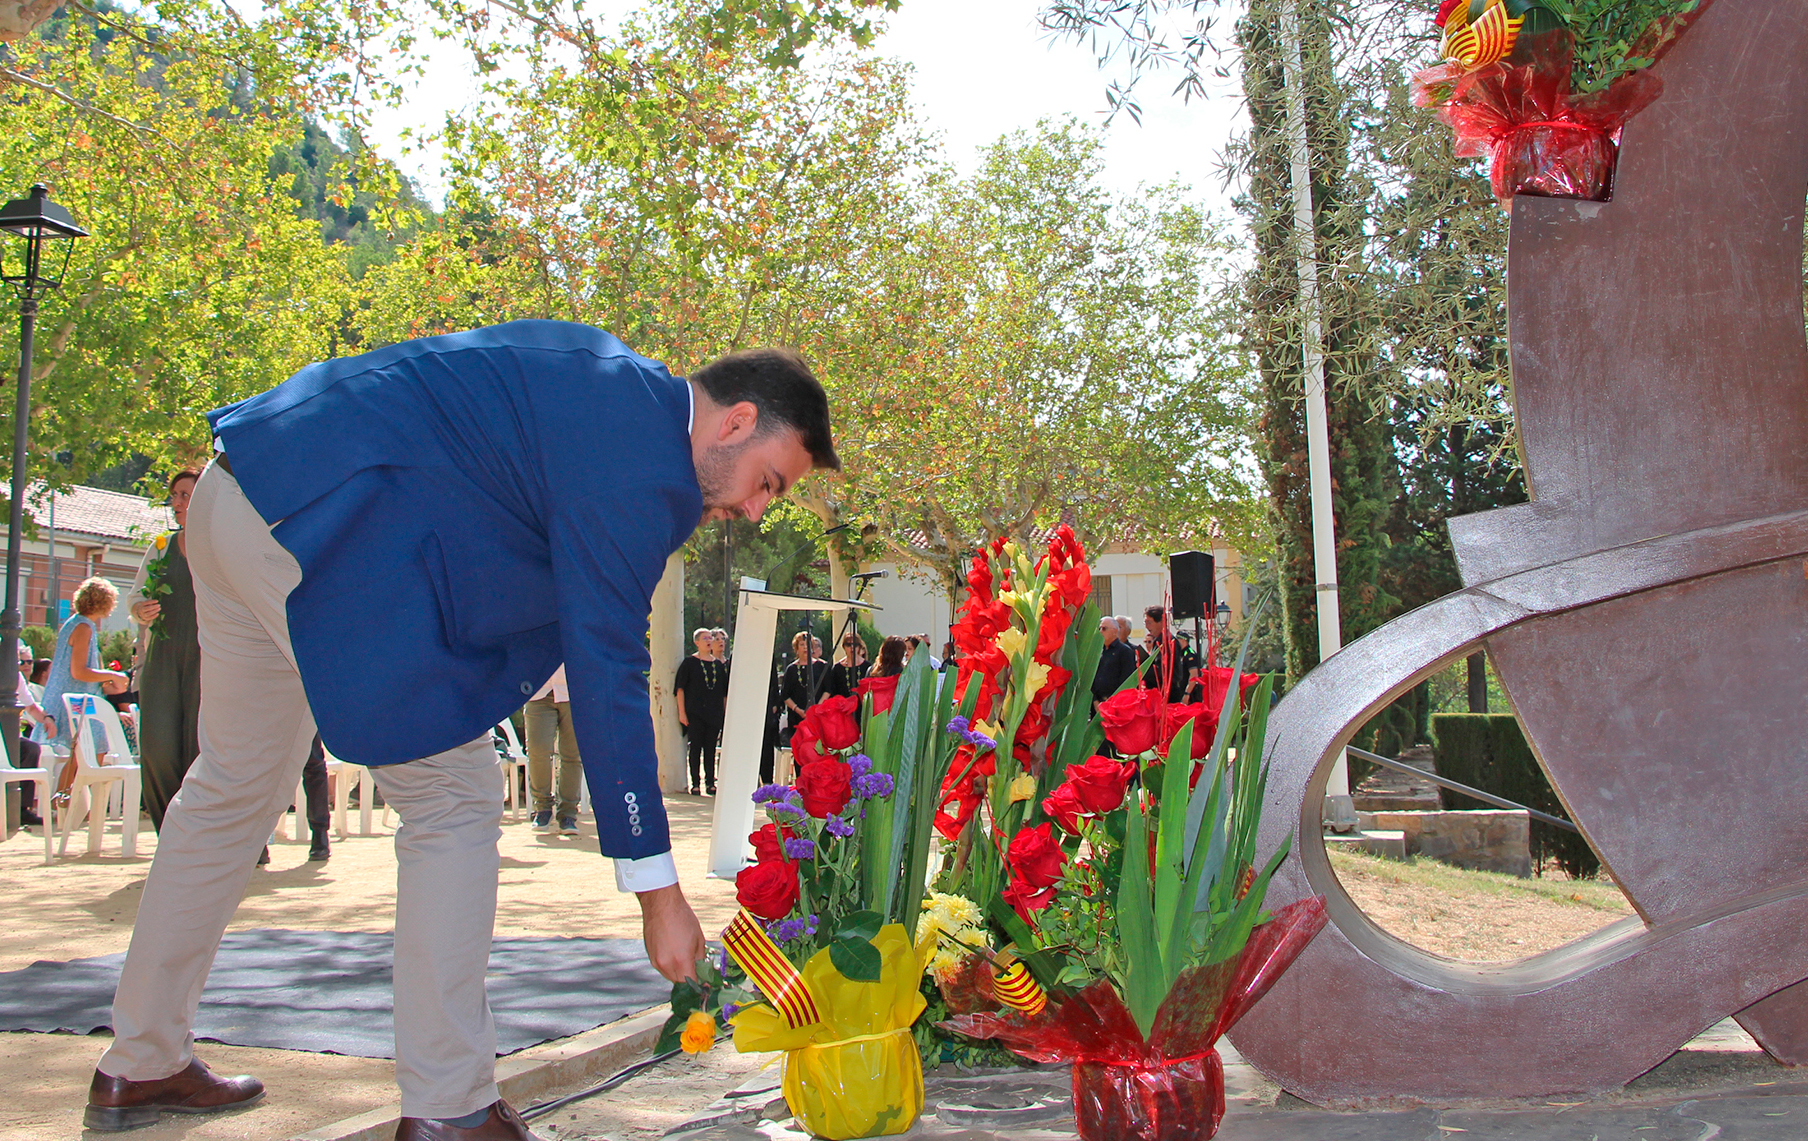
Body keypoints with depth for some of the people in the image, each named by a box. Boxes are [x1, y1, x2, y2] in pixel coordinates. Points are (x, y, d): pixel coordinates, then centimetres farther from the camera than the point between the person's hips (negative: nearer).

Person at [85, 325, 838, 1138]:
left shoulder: (612, 381, 13)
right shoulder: (637, 455, -15)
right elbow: (605, 669, -18)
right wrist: (657, 891, -14)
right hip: (324, 526, -11)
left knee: (237, 784, 20)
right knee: (454, 799, -3)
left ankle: (140, 1067, 35)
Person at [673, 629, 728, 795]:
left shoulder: (719, 664, 12)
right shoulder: (690, 663, 0)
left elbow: (725, 692, 15)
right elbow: (680, 688, -3)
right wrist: (682, 712, -10)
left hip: (714, 713, 3)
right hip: (694, 713, -3)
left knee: (711, 750, 5)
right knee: (696, 748, -2)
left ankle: (710, 783, 10)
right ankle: (695, 784, 2)